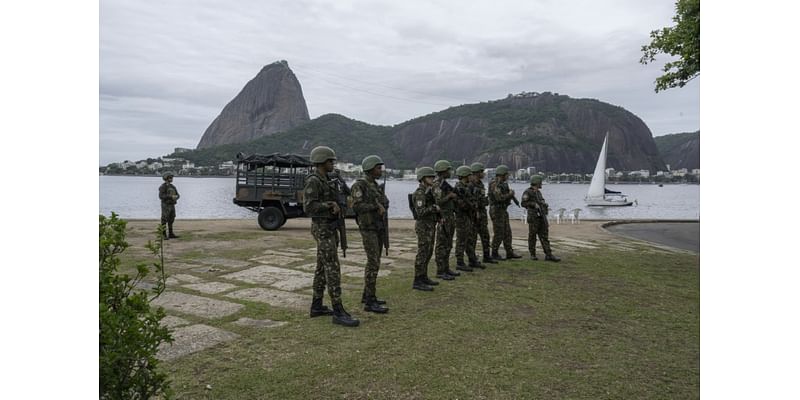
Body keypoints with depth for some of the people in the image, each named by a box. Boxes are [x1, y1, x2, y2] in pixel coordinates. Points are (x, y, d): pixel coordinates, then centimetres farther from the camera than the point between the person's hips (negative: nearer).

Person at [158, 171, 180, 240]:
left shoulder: (172, 186, 14)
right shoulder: (163, 186, -12)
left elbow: (177, 195, 11)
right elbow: (161, 196, -23)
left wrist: (176, 197, -14)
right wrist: (171, 196, -28)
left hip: (172, 206, 8)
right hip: (165, 206, -8)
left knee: (171, 220, 10)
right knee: (164, 221, -6)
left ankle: (171, 234, 17)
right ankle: (164, 236, -2)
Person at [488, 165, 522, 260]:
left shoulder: (502, 184, 14)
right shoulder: (494, 184, -17)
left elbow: (505, 196, 19)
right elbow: (499, 198, -27)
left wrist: (510, 193, -2)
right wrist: (510, 194, -12)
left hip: (503, 211, 10)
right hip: (496, 211, -10)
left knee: (507, 233, 10)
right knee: (499, 234, -4)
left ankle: (509, 253, 16)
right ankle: (494, 254, 6)